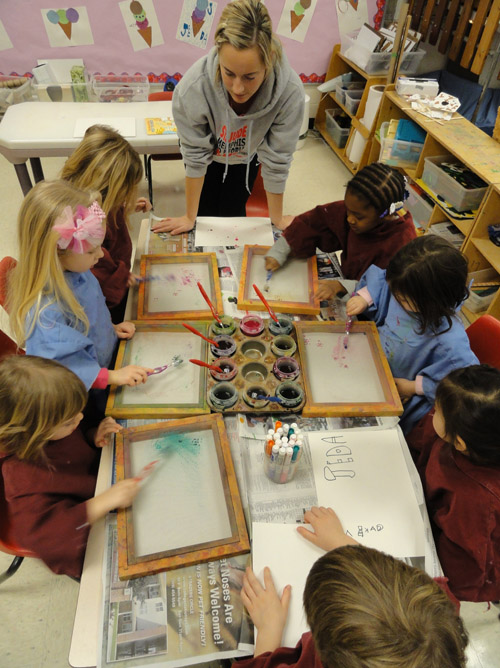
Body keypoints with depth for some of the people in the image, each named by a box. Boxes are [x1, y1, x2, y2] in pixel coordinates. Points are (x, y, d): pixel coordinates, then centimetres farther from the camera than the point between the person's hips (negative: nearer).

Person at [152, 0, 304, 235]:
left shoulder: (290, 92, -39)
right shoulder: (192, 88, -41)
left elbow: (276, 160, -26)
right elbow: (195, 154, -27)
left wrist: (277, 218, -14)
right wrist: (190, 217, -16)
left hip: (245, 156, 1)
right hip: (209, 153, 0)